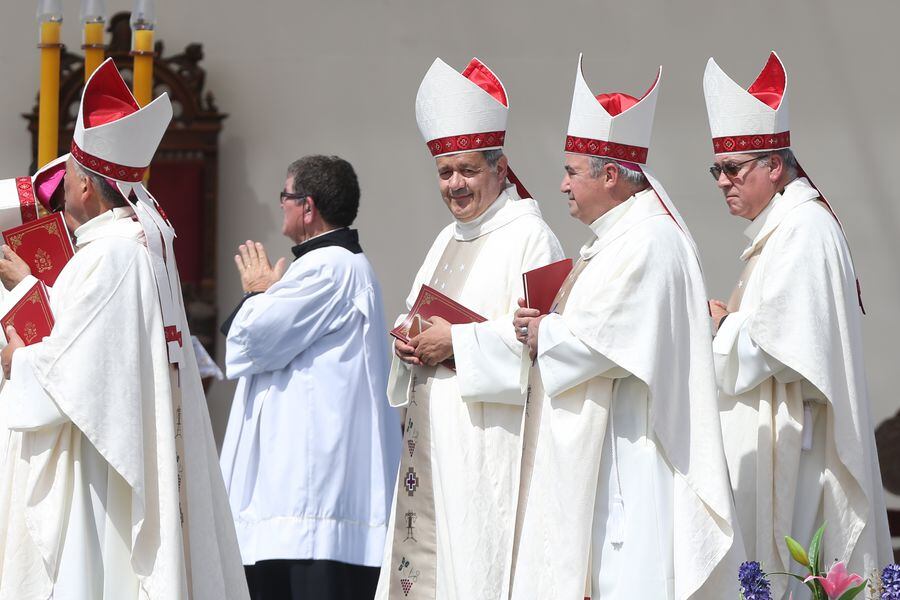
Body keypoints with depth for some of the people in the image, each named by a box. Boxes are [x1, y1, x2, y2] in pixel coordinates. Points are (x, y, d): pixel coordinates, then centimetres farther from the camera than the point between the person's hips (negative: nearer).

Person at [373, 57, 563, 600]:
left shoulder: (529, 237, -6)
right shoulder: (449, 240, 21)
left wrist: (458, 342, -16)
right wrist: (409, 345, 5)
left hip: (489, 439, -8)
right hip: (430, 442, 8)